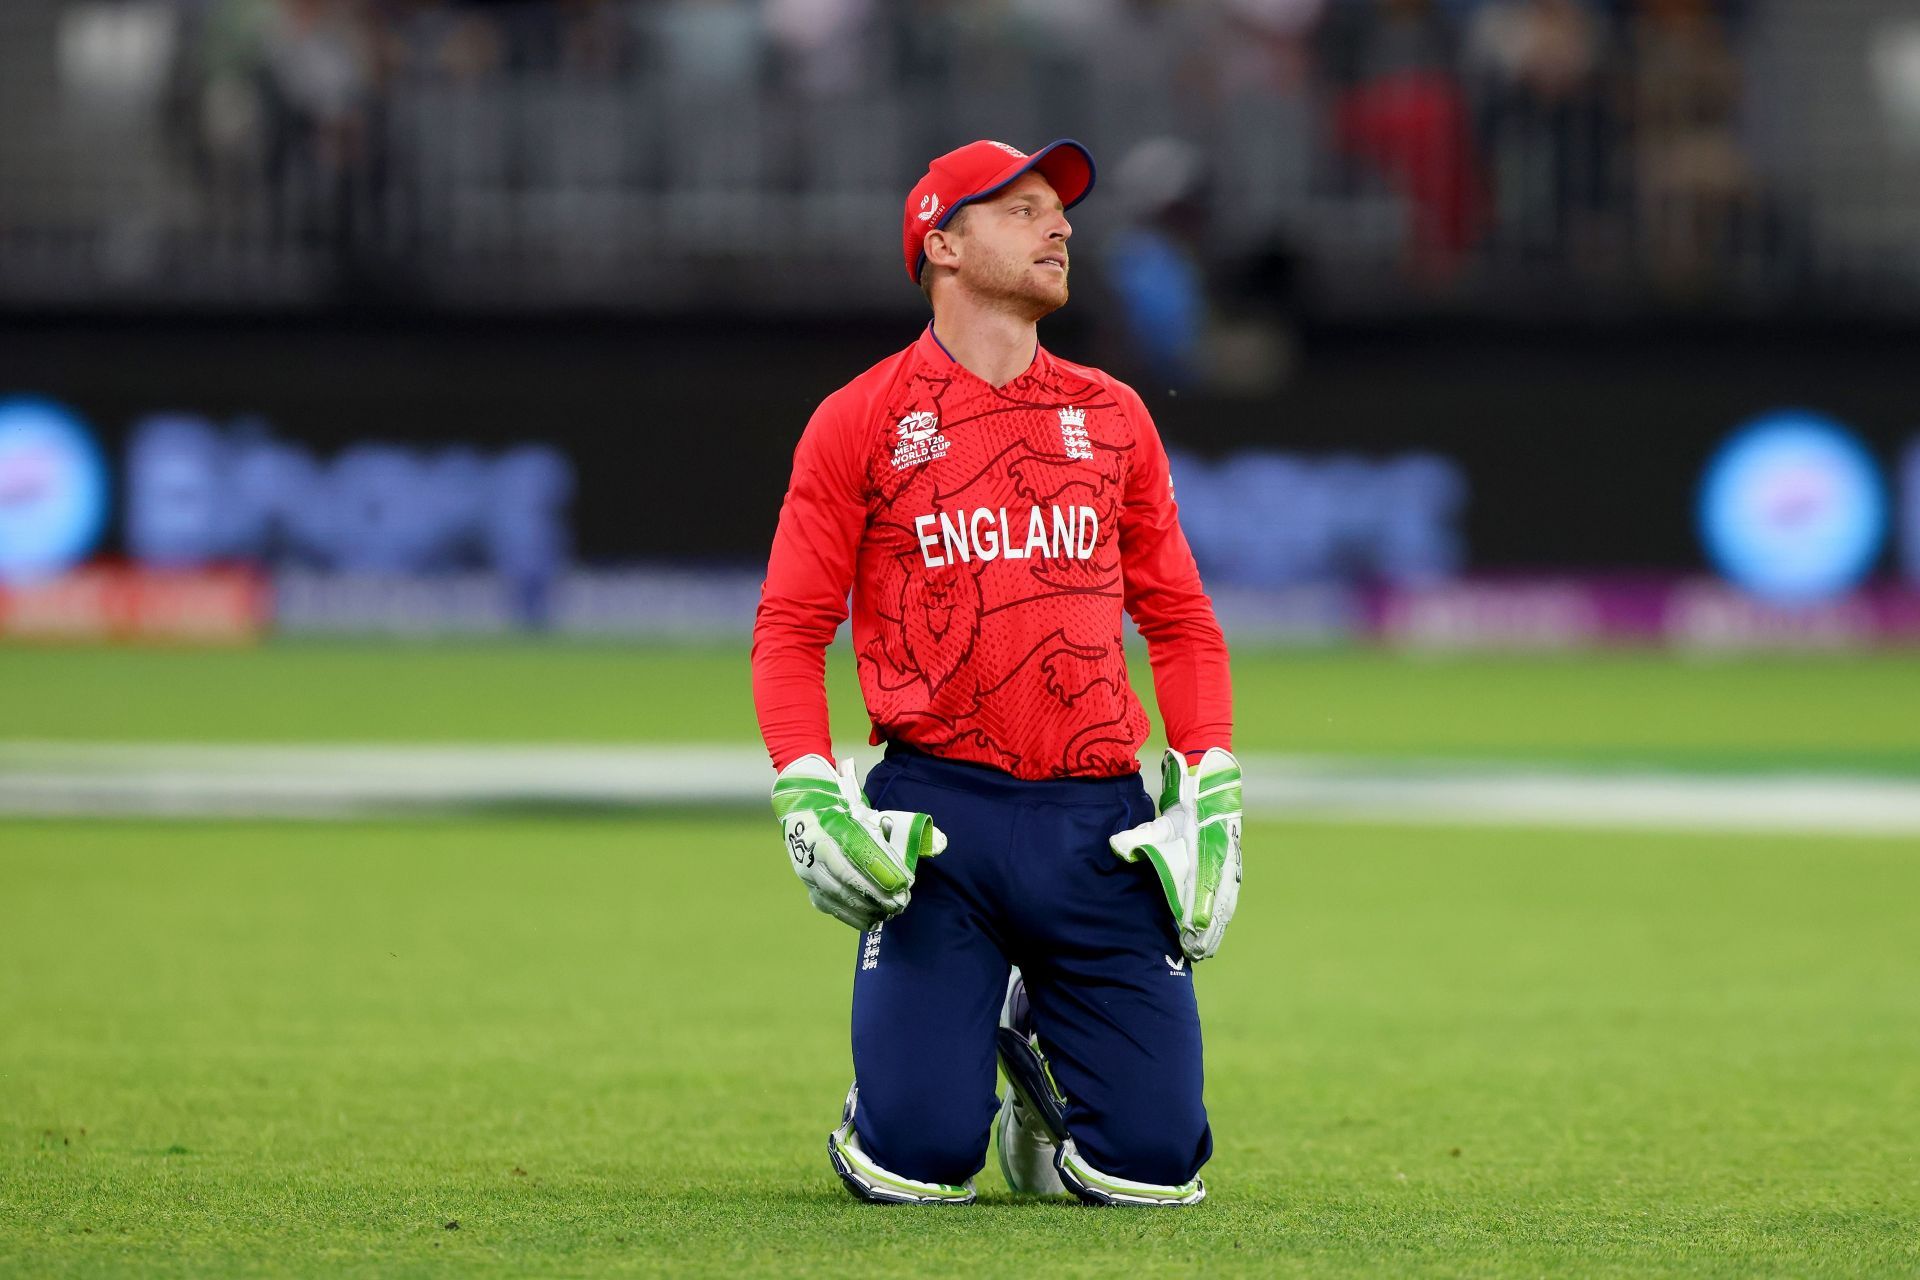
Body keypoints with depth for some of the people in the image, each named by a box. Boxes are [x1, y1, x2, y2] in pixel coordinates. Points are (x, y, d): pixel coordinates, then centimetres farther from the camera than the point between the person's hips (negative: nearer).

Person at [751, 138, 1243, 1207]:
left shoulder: (1114, 417, 14)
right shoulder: (861, 421, 4)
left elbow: (1182, 623, 16)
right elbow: (790, 629, 3)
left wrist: (1214, 793, 3)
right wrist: (810, 798, -11)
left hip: (1100, 826, 3)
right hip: (937, 816, -3)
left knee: (1152, 1160, -6)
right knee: (919, 1162, -13)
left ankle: (1041, 1046, 28)